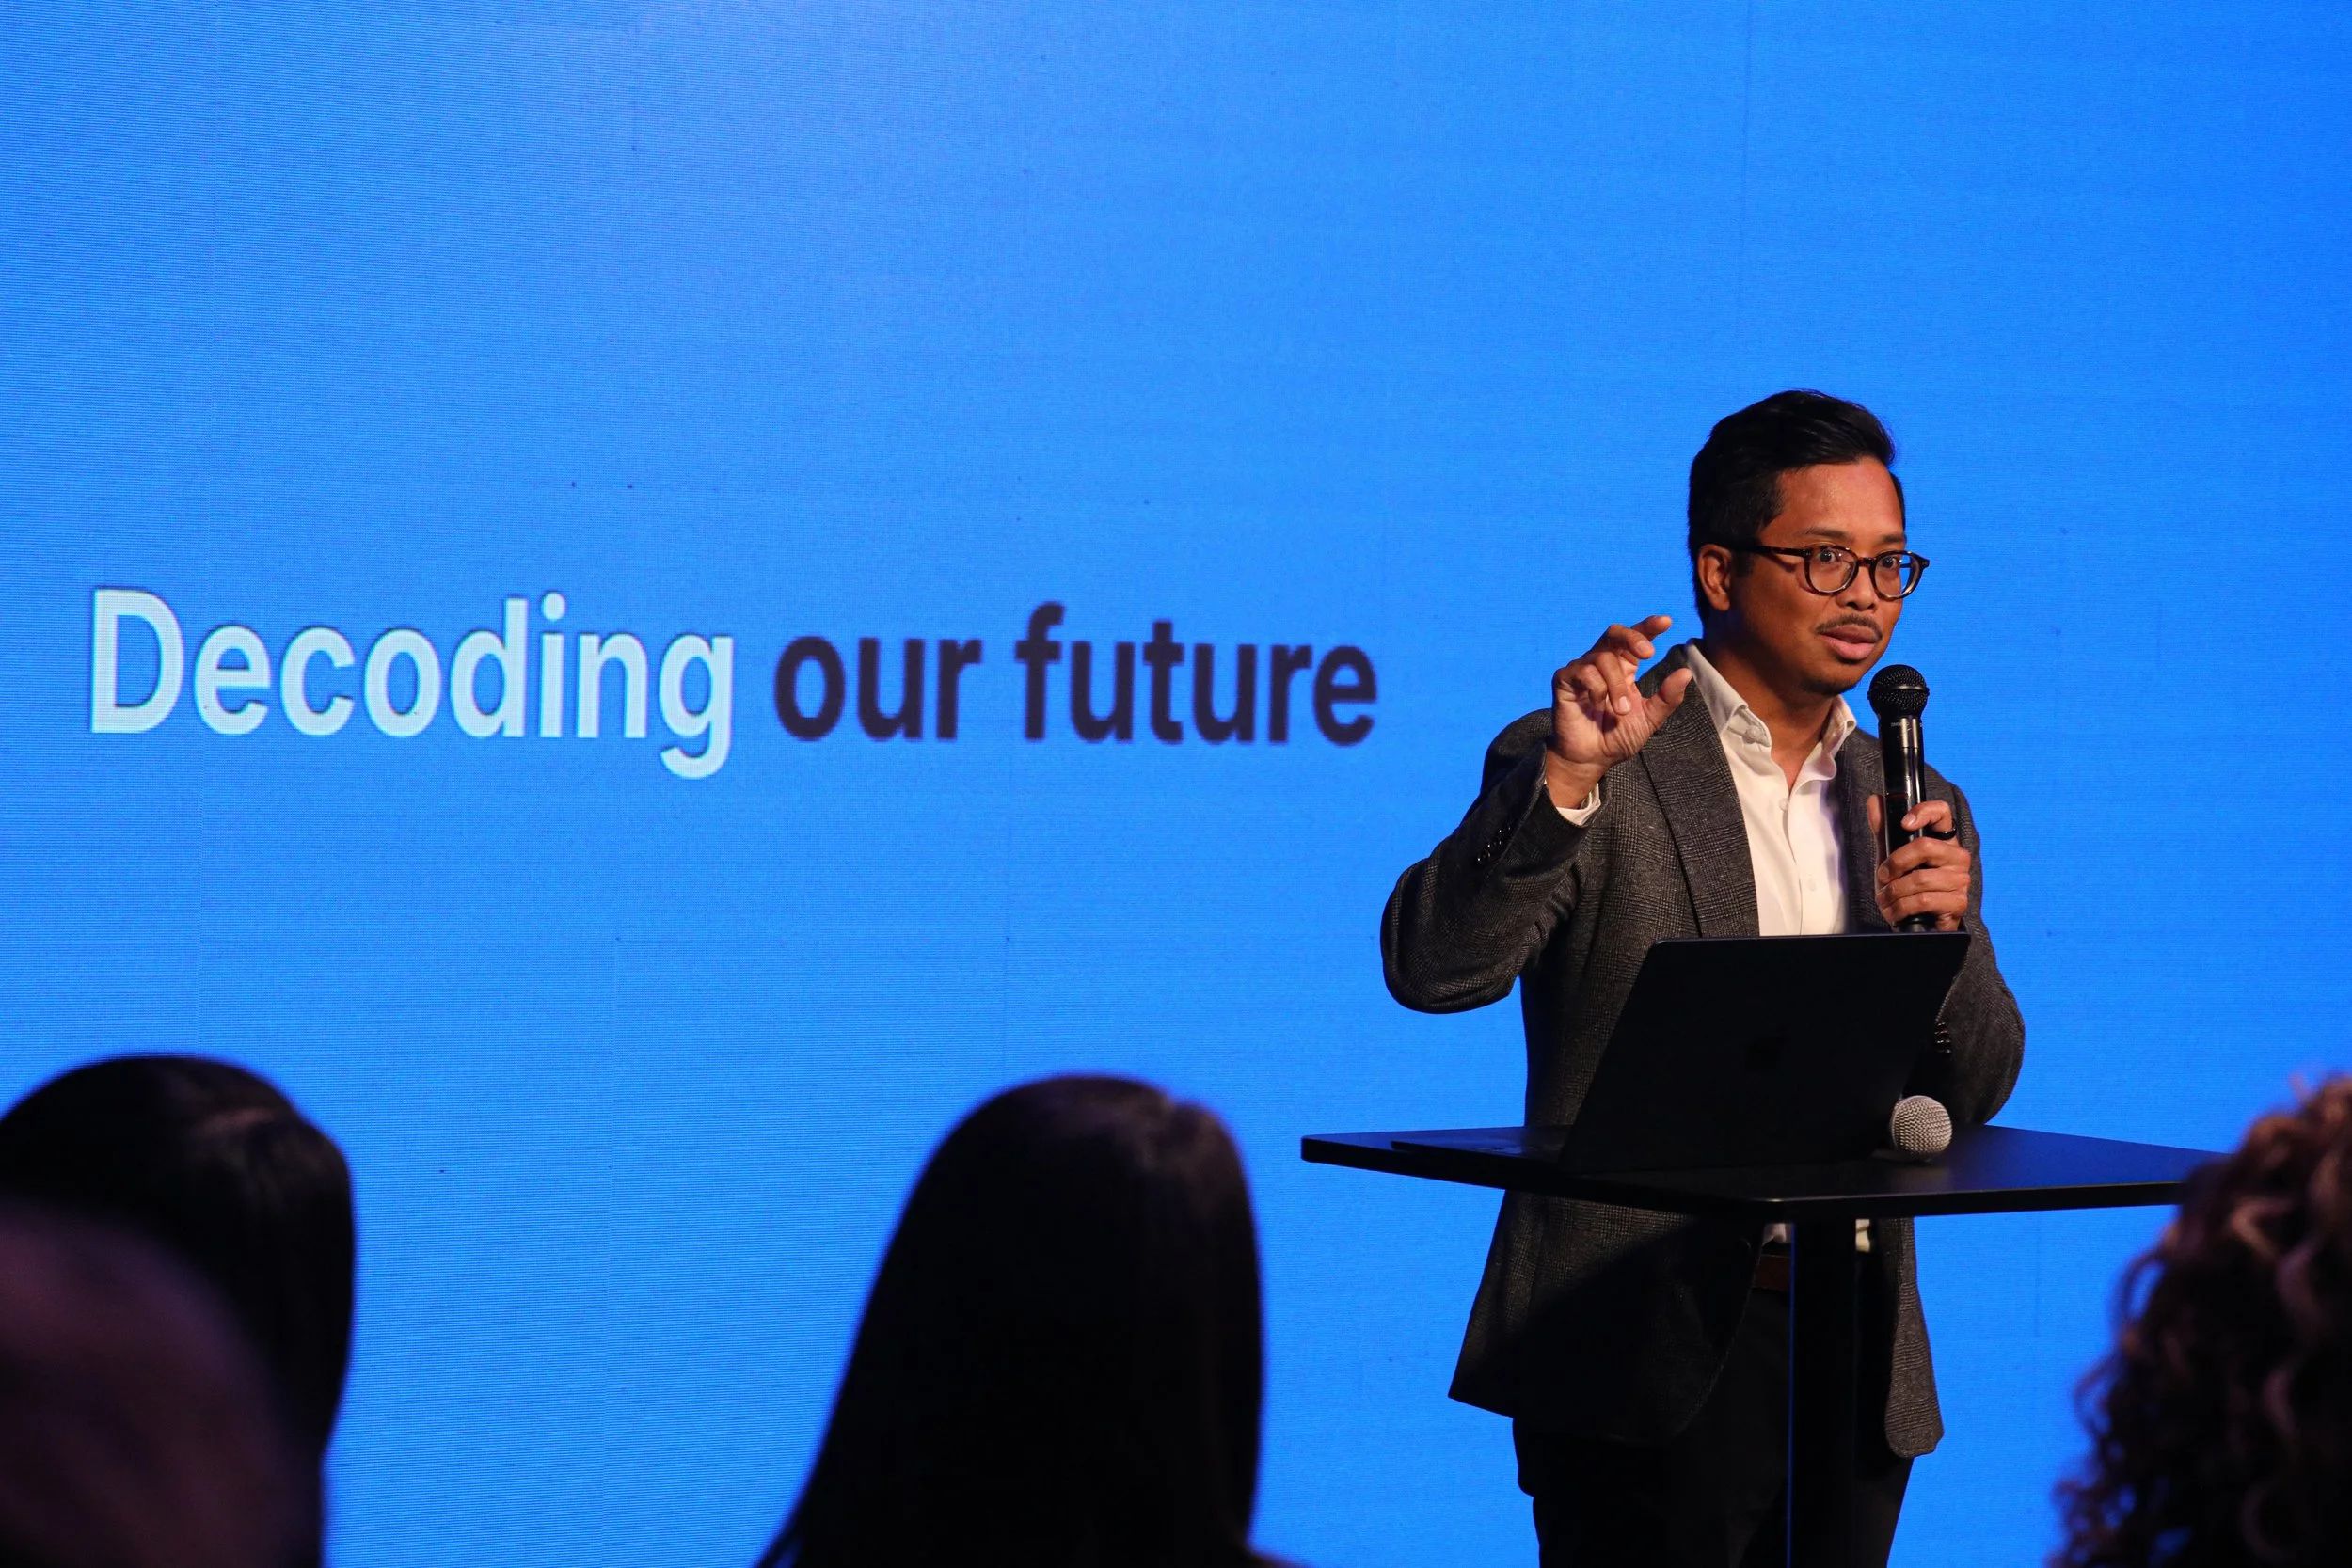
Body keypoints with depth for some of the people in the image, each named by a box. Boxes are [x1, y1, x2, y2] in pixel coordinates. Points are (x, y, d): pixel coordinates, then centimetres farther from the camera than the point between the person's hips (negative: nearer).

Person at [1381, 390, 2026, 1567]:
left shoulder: (1917, 807, 15)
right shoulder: (1584, 770, -2)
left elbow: (1973, 1093, 10)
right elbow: (1431, 971, -14)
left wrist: (1943, 931, -9)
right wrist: (1567, 779, -25)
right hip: (1649, 1348, -5)